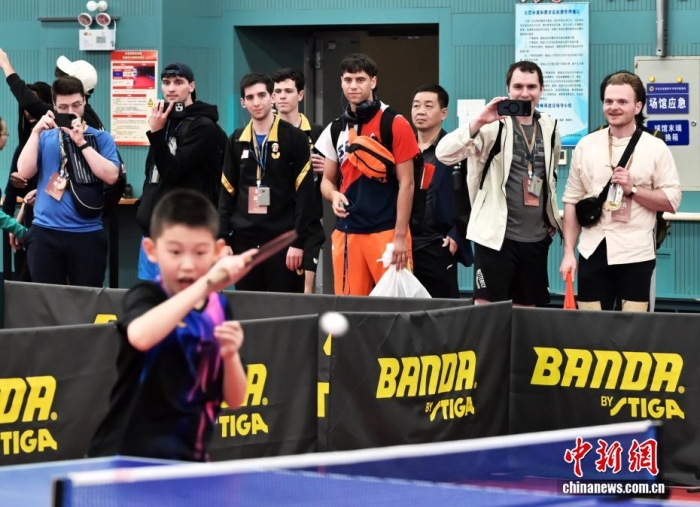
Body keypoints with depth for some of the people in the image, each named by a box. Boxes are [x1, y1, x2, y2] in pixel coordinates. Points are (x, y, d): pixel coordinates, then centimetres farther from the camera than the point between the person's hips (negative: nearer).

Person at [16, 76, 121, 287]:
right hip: (45, 233, 2)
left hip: (87, 234, -2)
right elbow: (24, 172, -2)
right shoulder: (45, 137, 10)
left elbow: (111, 176, -10)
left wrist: (81, 142, -14)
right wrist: (36, 131, -8)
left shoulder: (100, 137, 4)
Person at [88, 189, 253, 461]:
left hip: (189, 460, 5)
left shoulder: (220, 308, 4)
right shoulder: (146, 297, -10)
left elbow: (234, 399, 6)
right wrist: (204, 284, -38)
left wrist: (230, 355, -14)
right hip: (128, 457, -5)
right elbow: (140, 336, -35)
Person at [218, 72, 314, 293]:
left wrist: (298, 241, -12)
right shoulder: (237, 141, 12)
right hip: (244, 240, 4)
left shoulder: (294, 138, -2)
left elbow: (305, 194, -6)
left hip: (282, 239, -4)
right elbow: (226, 193, 13)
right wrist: (223, 238, 4)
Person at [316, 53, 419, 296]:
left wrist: (400, 237, -11)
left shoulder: (395, 125, -4)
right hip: (346, 233, 5)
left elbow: (406, 183, -6)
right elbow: (327, 180, 20)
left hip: (386, 232, -5)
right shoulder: (336, 129, 11)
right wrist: (334, 195, -5)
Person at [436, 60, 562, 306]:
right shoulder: (493, 126, -7)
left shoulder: (549, 129, 9)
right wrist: (478, 122, -30)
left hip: (537, 238, 5)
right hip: (496, 235, -5)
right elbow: (444, 153, -19)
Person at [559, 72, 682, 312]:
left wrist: (632, 189, -14)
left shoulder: (655, 148, 1)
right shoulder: (586, 146, 8)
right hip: (593, 253, 2)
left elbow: (672, 201, -1)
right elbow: (572, 201, 9)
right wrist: (568, 253, 4)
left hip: (636, 254, -2)